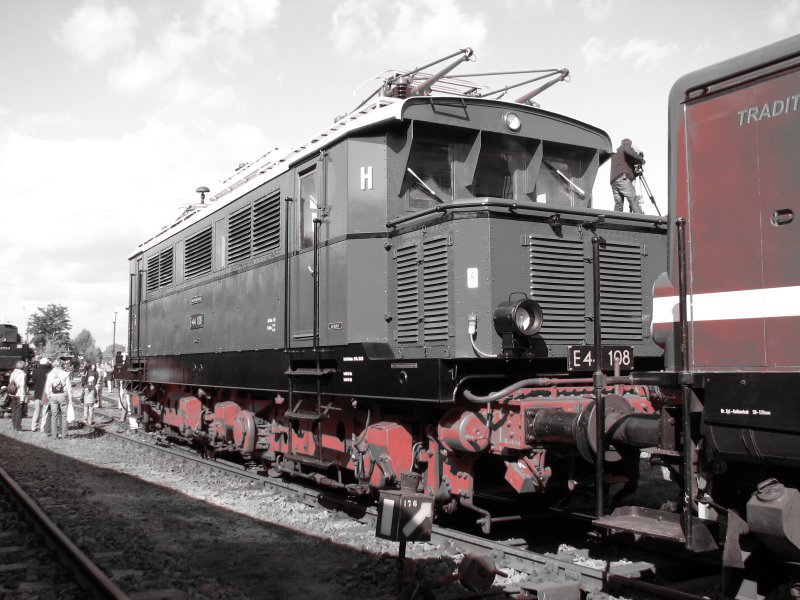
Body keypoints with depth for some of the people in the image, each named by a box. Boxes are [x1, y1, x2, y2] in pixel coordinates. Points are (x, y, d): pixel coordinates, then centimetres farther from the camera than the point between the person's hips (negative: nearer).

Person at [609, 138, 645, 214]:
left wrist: (634, 167, 26)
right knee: (634, 200, -16)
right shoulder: (626, 146, 11)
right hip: (623, 178, -8)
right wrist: (641, 159, -6)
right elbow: (629, 152, -13)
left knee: (618, 204, 3)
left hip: (613, 180, 8)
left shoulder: (615, 154, 34)